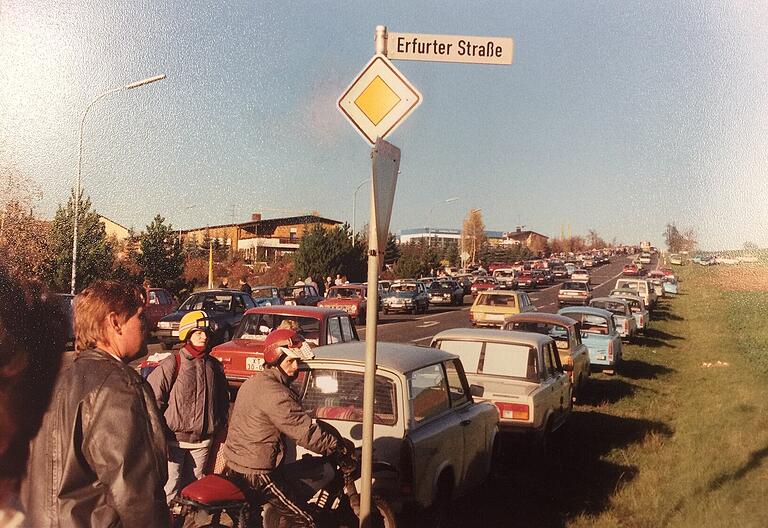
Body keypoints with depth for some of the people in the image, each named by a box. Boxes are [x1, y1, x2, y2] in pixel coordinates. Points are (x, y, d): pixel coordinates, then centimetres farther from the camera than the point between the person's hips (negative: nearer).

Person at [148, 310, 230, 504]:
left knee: (193, 485, 16)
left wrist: (219, 426, 17)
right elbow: (153, 397, -10)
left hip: (203, 440, 5)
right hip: (174, 438, -5)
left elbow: (222, 399, 19)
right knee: (170, 487, -1)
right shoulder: (172, 364, -9)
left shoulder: (214, 366, 7)